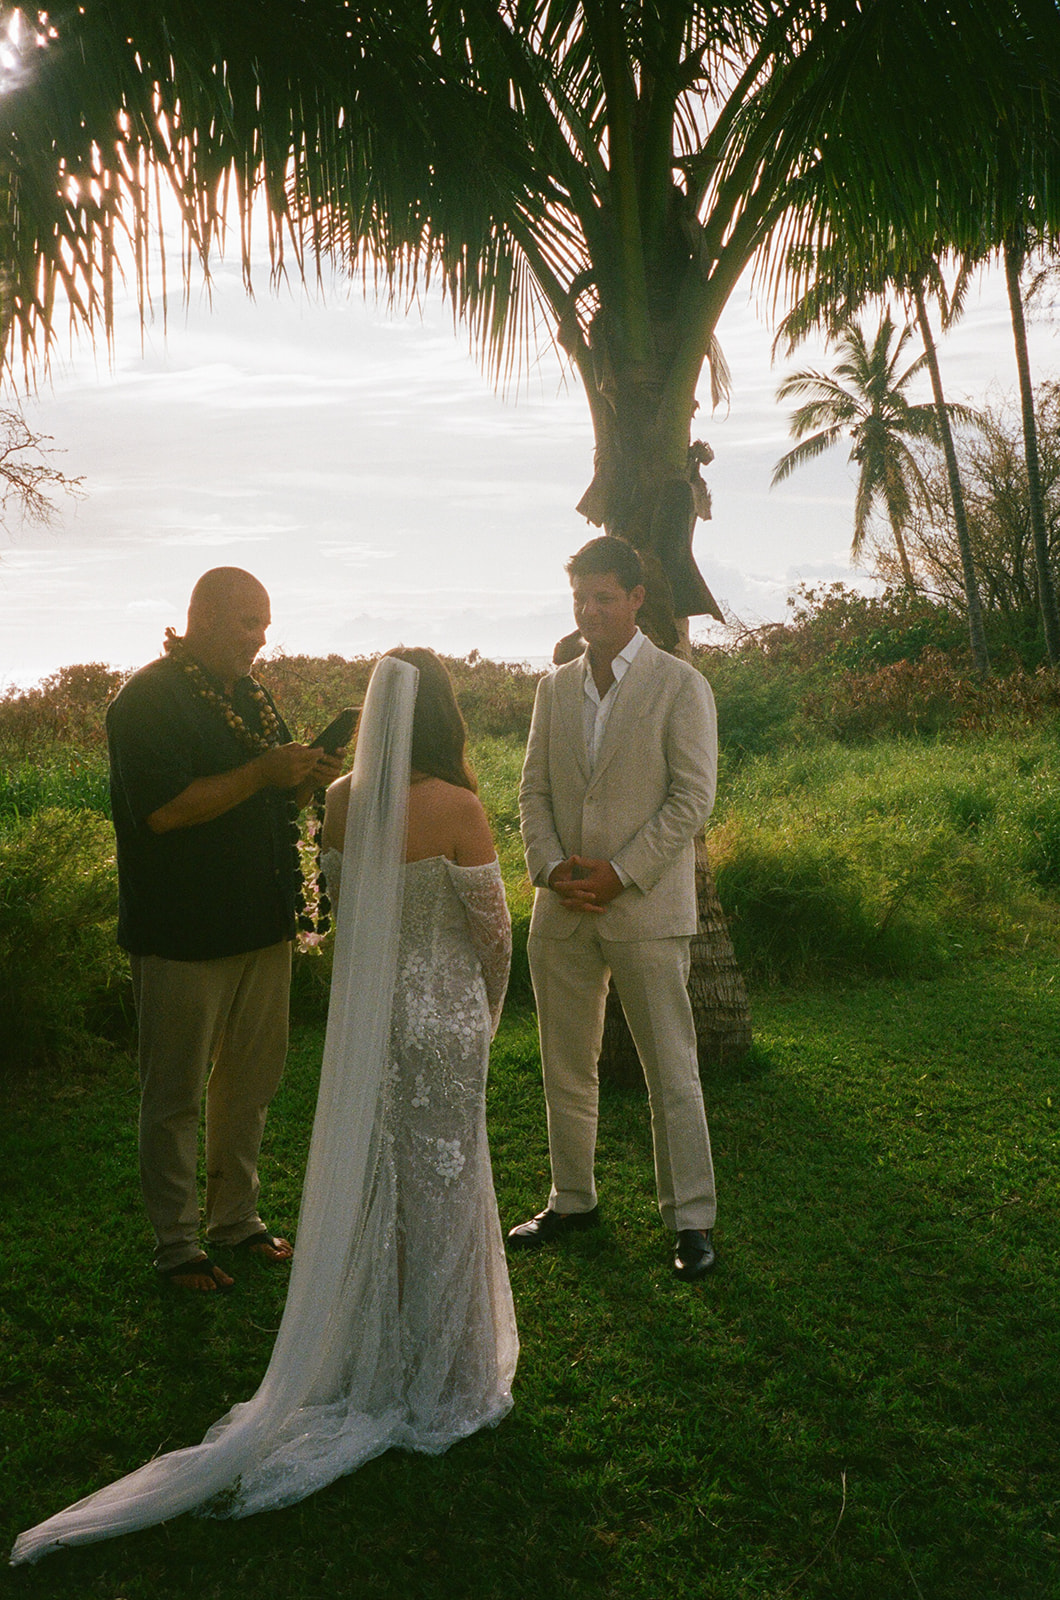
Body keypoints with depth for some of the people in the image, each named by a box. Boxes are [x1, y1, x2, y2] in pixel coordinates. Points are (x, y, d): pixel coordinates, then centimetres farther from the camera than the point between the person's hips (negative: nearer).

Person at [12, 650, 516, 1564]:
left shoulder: (343, 802, -4)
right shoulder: (457, 809, -19)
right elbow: (491, 928, -11)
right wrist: (487, 1012, 6)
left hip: (363, 1012, 5)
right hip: (442, 1017, -4)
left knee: (365, 1186, 18)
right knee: (439, 1188, 10)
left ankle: (368, 1364, 34)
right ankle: (439, 1385, 26)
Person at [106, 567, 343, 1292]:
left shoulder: (251, 694, 13)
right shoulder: (149, 698, -12)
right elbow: (164, 810, -22)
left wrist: (308, 778, -2)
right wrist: (261, 773, -24)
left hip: (262, 923, 8)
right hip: (182, 932, -7)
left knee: (253, 1077, 15)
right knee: (176, 1093, 6)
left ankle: (237, 1215, 32)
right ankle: (177, 1243, 20)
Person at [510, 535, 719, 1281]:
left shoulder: (681, 686, -4)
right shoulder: (555, 687, 11)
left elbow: (693, 797, -9)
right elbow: (534, 790, 11)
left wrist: (620, 873, -14)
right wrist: (551, 867, -6)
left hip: (647, 907, -5)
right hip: (562, 911, 5)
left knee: (672, 1072, 2)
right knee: (566, 1069, 13)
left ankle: (692, 1219, 15)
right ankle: (573, 1200, 29)